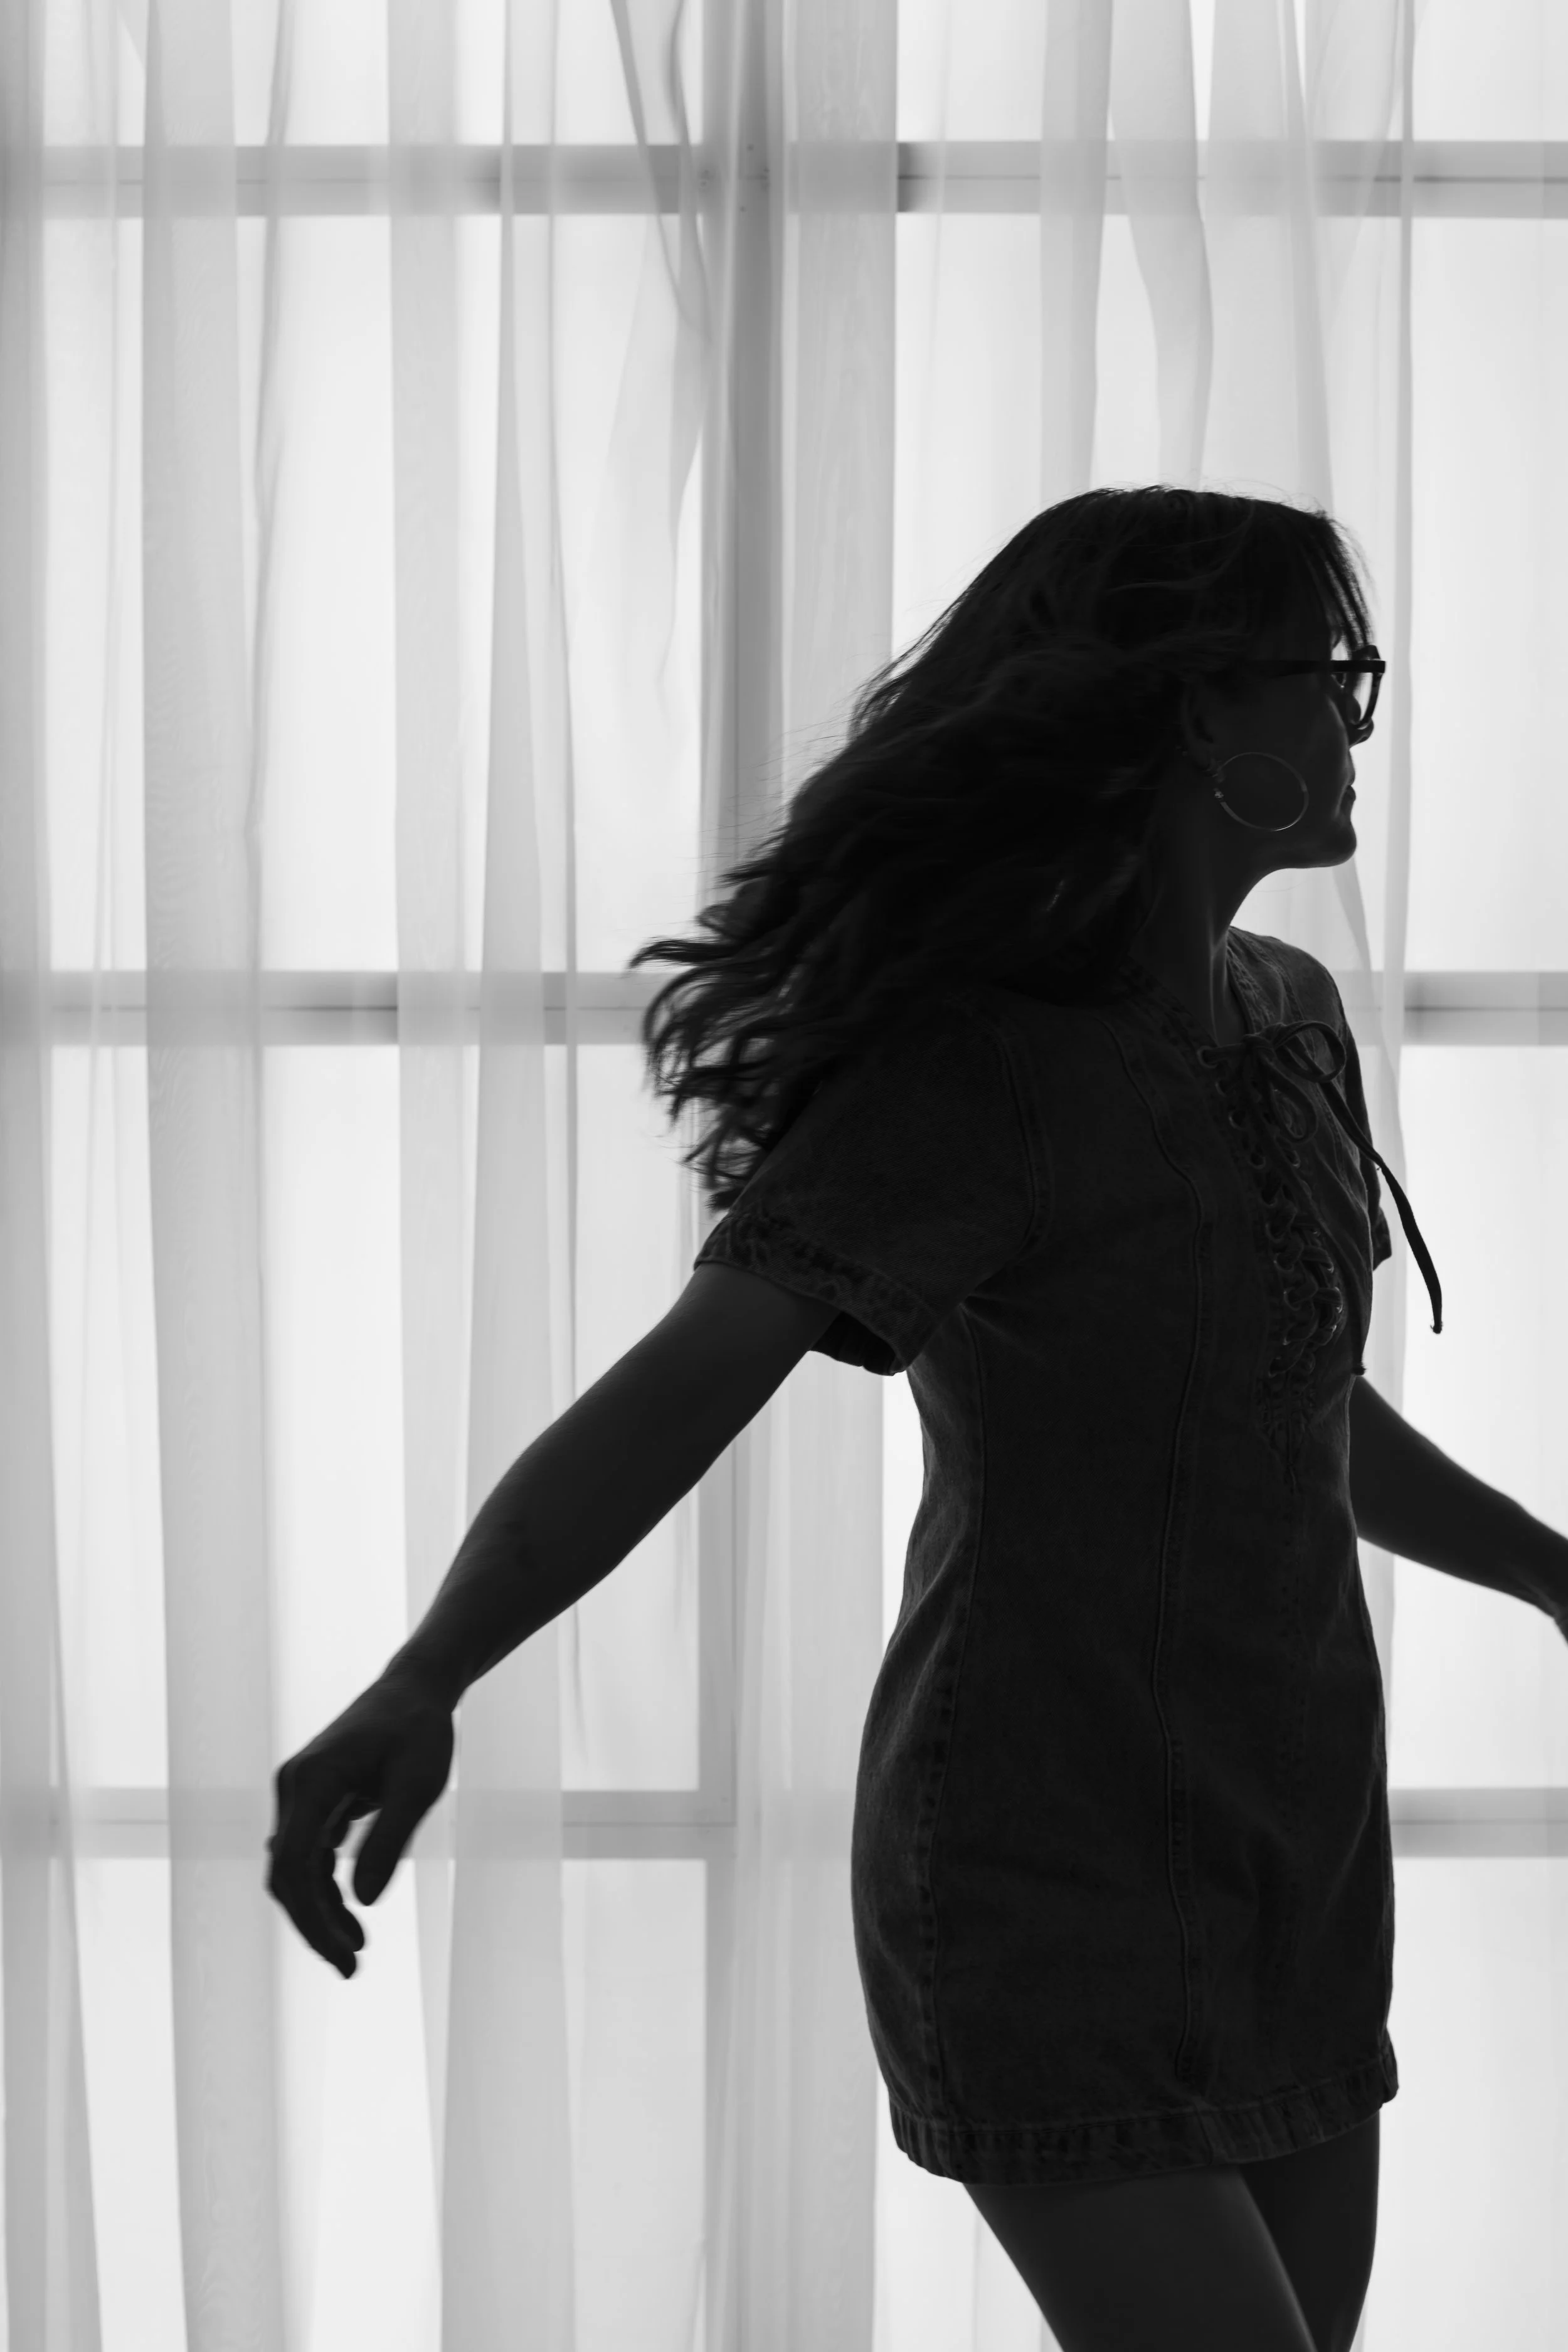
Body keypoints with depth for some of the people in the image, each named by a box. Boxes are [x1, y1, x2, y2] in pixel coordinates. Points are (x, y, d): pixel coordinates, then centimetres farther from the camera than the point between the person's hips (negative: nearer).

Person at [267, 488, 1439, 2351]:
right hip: (1045, 1883, -8)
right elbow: (676, 1389, -32)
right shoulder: (968, 1075, -18)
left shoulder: (1290, 1018, 8)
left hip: (1295, 1862, 8)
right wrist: (421, 1686, -48)